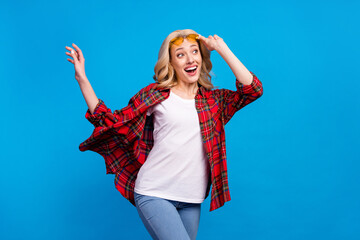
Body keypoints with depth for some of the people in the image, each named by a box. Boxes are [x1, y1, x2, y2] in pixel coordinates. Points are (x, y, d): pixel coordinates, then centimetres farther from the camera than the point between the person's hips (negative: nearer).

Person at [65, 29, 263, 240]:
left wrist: (222, 49, -3)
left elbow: (253, 89, -5)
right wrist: (82, 79, -2)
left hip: (191, 201, 4)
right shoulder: (156, 94, 2)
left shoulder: (214, 99, 9)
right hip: (154, 195, -4)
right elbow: (112, 121, 2)